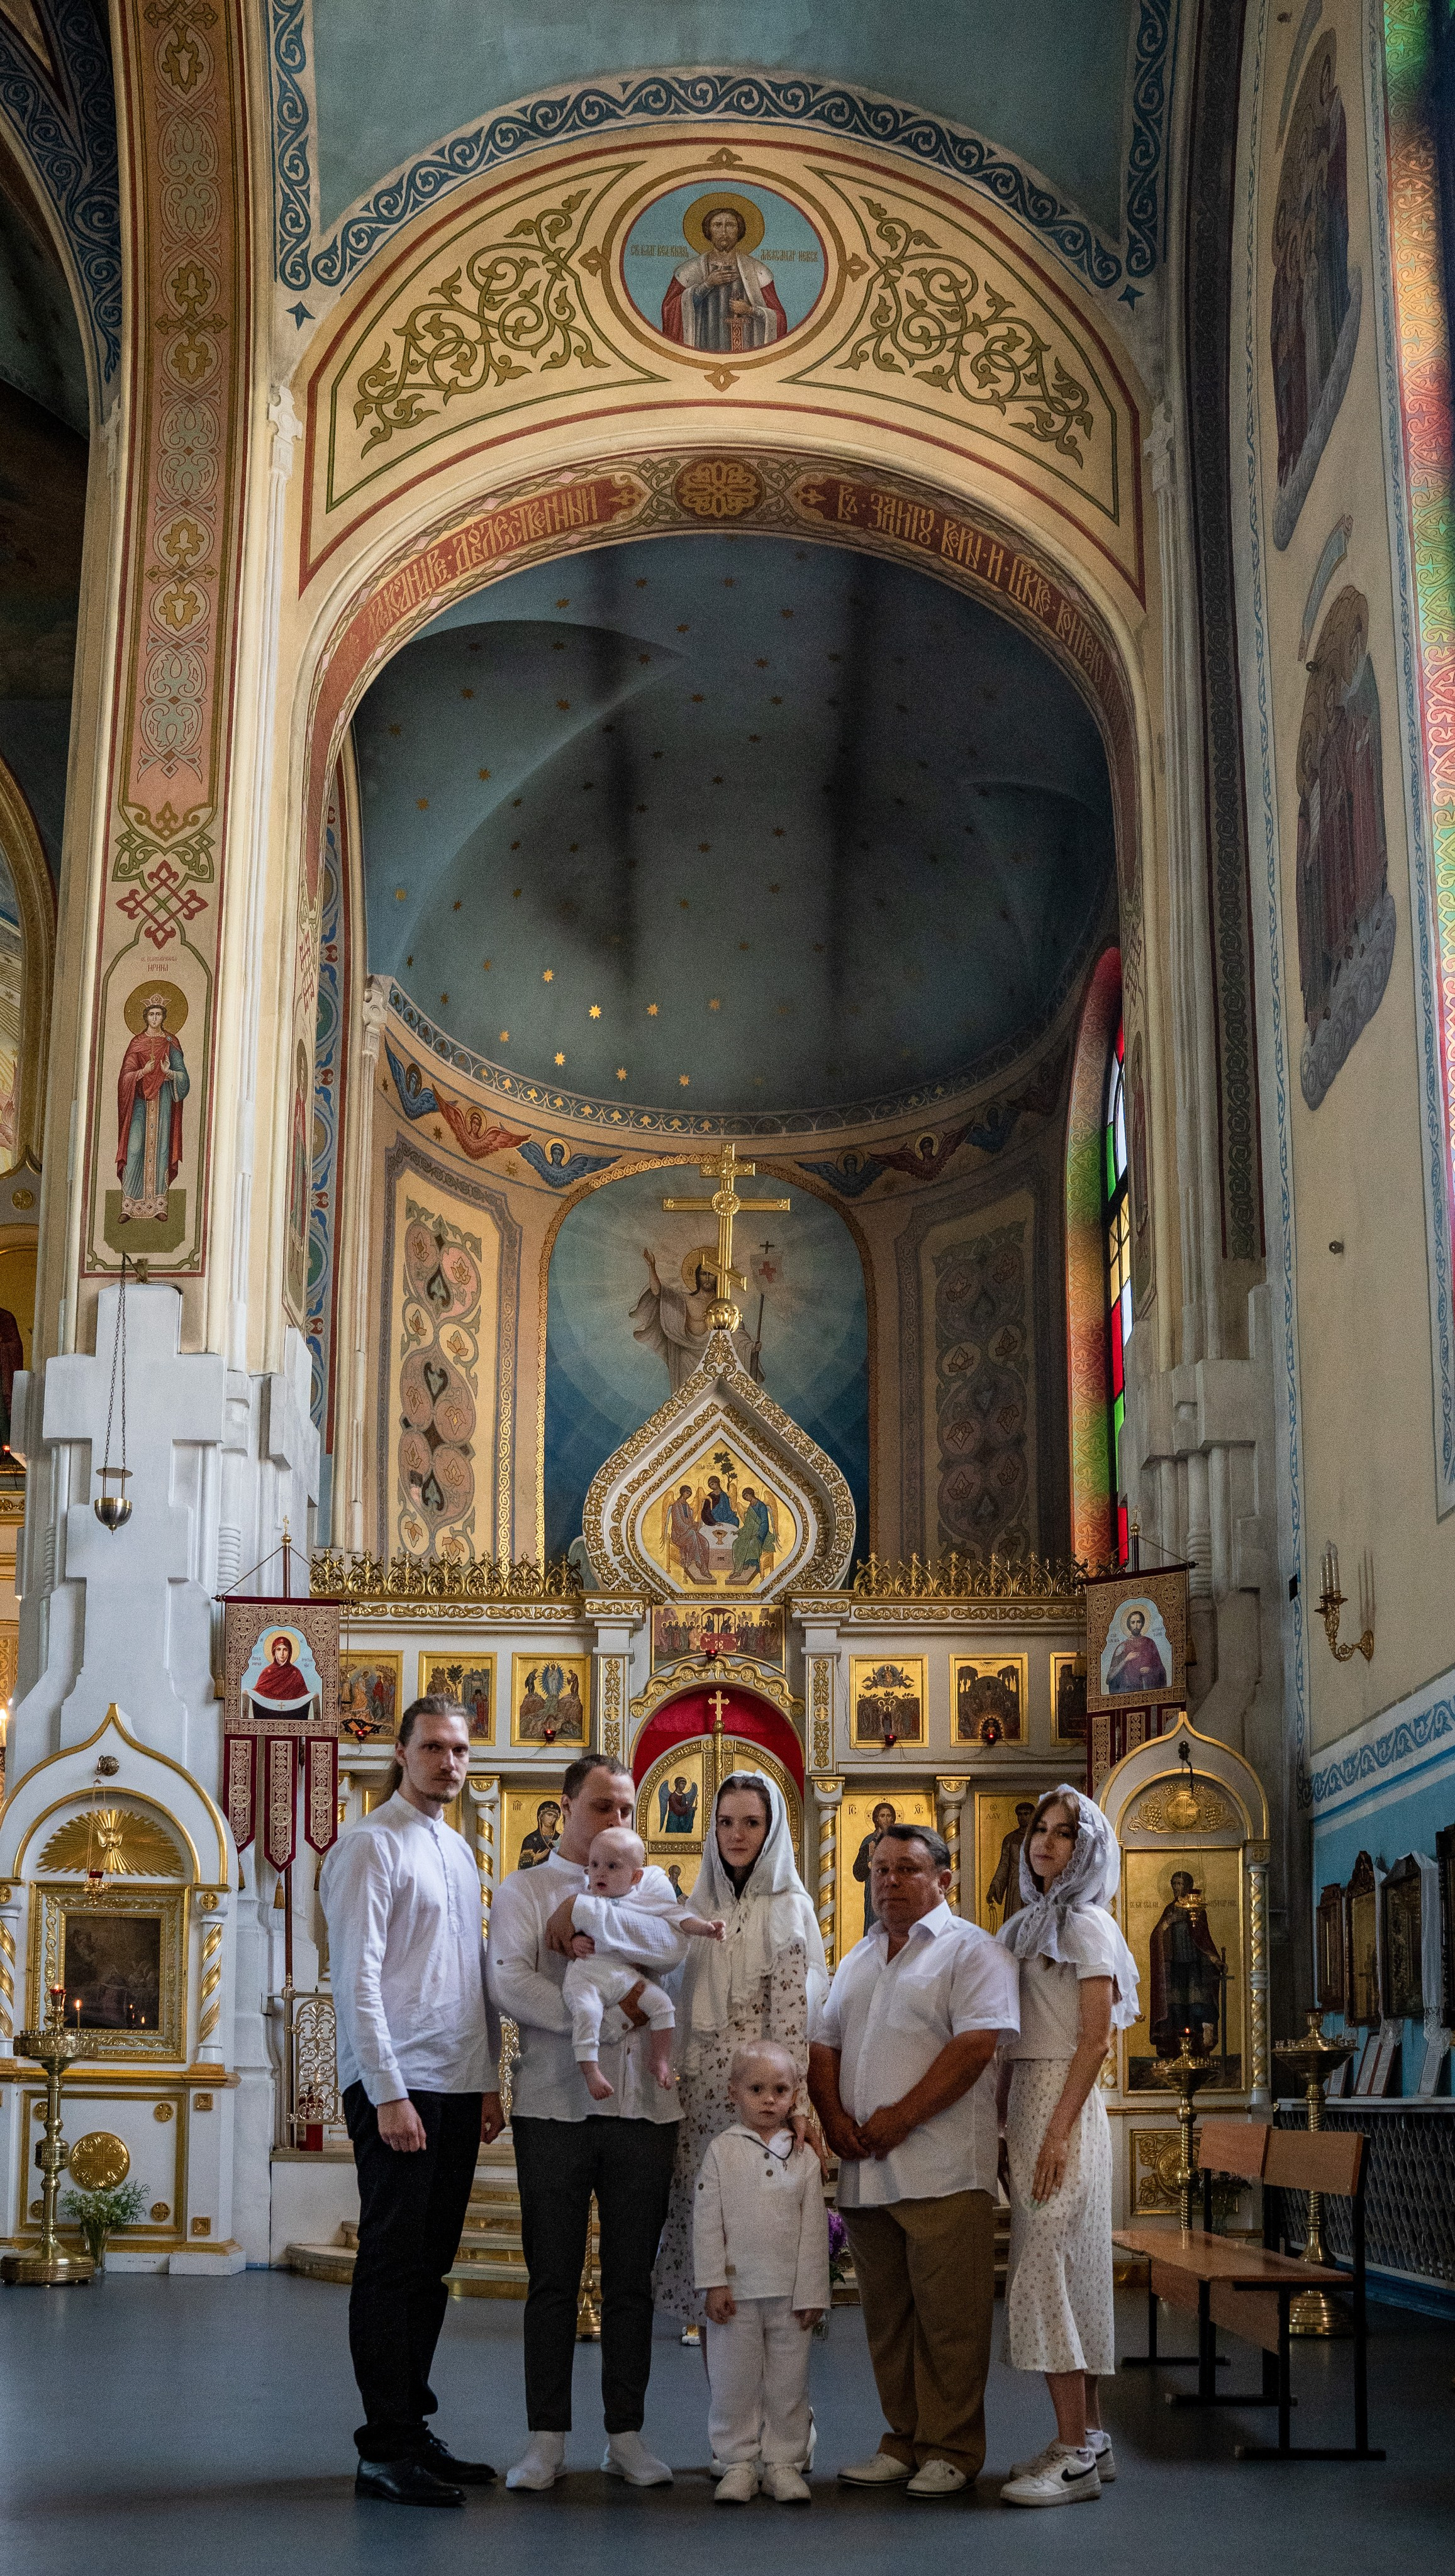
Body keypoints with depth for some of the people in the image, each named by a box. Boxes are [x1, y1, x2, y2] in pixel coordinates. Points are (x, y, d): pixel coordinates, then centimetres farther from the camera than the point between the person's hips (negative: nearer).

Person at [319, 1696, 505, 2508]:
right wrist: (389, 2094, -17)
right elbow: (358, 1979, -12)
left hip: (459, 2088, 8)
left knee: (431, 2267, 11)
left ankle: (413, 2430, 18)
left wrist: (489, 2080, 16)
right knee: (393, 2266, -4)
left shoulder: (460, 1853, 18)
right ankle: (386, 2452, 0)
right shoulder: (371, 1847, -7)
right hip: (398, 2087, -8)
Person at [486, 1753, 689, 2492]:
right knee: (552, 2278, 2)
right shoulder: (525, 1890, 7)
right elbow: (510, 1985, -9)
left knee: (631, 2280, 7)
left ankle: (626, 2434, 15)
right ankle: (547, 2437, 10)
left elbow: (670, 1945, -9)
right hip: (555, 2106, -2)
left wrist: (584, 1913, -12)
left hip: (643, 2106, 2)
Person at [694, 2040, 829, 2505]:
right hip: (735, 2290, -1)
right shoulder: (722, 2151, 1)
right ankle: (738, 2463, 14)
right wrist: (713, 2283, -7)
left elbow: (814, 2228, 5)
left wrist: (811, 2293, 1)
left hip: (789, 2292, 1)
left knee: (788, 2382, 6)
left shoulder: (803, 2158, 5)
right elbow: (706, 2220, -1)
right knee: (733, 2381, 3)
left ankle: (782, 2462, 17)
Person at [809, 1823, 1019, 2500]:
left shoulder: (970, 1951, -2)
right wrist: (834, 2115, 1)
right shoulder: (858, 1960, 21)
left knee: (948, 2317, -4)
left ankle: (950, 2450, 5)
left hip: (941, 2171, -7)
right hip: (864, 2172, 7)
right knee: (887, 2316, 11)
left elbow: (975, 2045, -14)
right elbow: (823, 2043, 20)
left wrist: (900, 2118, -15)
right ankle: (904, 2440, 20)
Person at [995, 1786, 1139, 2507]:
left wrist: (1057, 2133, -19)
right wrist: (1004, 2127, 11)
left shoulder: (1087, 1924, -6)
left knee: (1047, 2271, -11)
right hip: (1024, 2103, 8)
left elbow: (1095, 2040, -13)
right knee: (1059, 2274, 9)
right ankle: (1088, 2437, 15)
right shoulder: (1027, 1926, 17)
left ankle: (1076, 2456, -9)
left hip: (1065, 2106, -8)